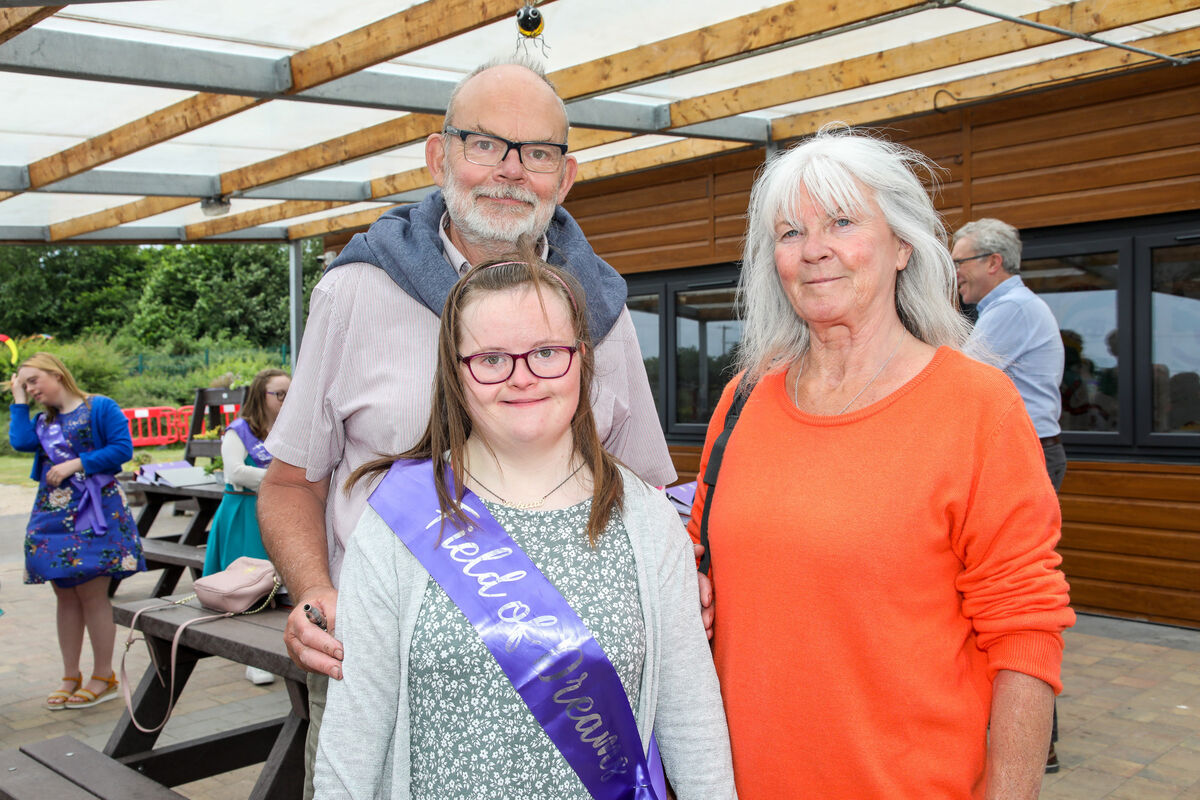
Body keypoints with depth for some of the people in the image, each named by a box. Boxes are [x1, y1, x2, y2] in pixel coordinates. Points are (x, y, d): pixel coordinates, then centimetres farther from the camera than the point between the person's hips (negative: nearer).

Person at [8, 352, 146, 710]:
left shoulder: (100, 408, -2)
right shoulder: (43, 421, 17)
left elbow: (123, 448, -11)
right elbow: (21, 442, -2)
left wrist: (77, 463, -15)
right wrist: (19, 402, 5)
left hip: (92, 513, -7)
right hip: (53, 515, 7)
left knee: (91, 593, -5)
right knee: (65, 595, 11)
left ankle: (104, 676, 6)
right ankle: (71, 677, 20)